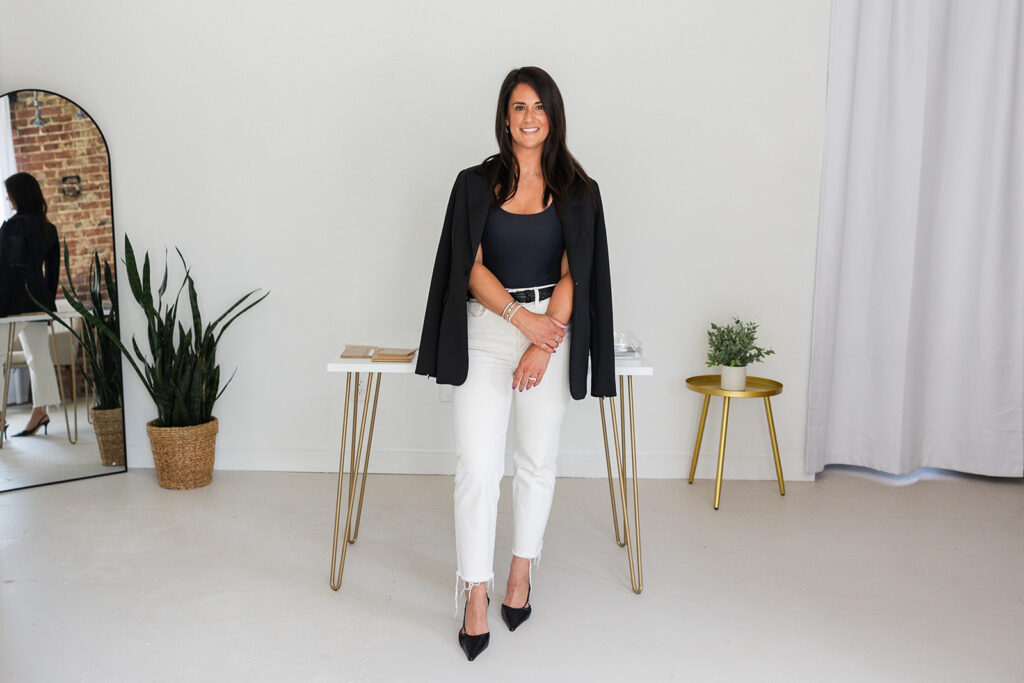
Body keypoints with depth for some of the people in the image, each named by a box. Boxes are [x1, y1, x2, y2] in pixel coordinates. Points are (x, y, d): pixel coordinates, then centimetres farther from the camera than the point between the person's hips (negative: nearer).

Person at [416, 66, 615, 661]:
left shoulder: (577, 191, 3)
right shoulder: (476, 184, 3)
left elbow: (572, 275, -3)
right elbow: (472, 268, -3)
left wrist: (543, 344, -13)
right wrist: (521, 317, -16)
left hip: (552, 328, 1)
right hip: (487, 328, -1)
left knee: (537, 461, 10)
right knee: (478, 466, -6)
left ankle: (522, 575, 28)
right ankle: (476, 598, 3)